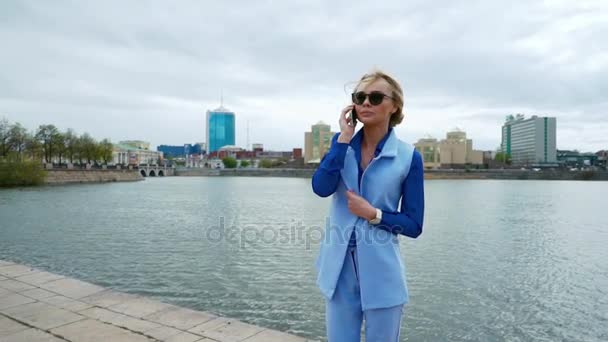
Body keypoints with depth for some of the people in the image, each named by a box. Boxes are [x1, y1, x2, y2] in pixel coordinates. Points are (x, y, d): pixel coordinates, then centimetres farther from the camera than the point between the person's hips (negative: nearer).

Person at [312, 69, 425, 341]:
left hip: (381, 273, -2)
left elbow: (414, 225, -4)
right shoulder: (342, 143, 1)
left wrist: (373, 214, -18)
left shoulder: (408, 157, -7)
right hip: (339, 270, 2)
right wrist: (344, 138, -16)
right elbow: (321, 188, -17)